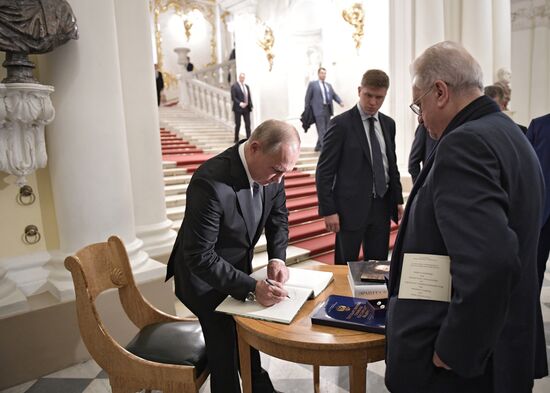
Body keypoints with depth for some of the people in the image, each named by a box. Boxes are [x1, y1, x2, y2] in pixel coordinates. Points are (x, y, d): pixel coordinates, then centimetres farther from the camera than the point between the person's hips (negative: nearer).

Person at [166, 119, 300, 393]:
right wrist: (252, 287, -34)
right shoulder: (211, 183, -36)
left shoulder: (271, 171, -15)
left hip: (238, 267, 6)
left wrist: (277, 257, -13)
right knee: (226, 348, 2)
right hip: (204, 276, -6)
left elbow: (278, 216, 1)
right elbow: (200, 257, -31)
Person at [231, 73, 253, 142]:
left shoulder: (246, 86, 15)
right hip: (238, 108, -5)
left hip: (246, 108, 5)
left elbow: (249, 97, 16)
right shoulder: (234, 86, -4)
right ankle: (236, 139, 13)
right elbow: (233, 97, -10)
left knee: (248, 124, 1)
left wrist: (250, 105, 3)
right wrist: (240, 103, -20)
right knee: (238, 124, 2)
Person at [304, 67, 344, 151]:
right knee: (322, 130, -10)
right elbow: (308, 97, 2)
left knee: (326, 129, 10)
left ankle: (318, 146, 23)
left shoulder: (329, 85, 19)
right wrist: (306, 111, -1)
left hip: (328, 110, 6)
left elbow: (334, 95, 12)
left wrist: (340, 102, -7)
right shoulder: (312, 84, 4)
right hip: (318, 110, -6)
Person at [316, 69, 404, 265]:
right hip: (352, 207, -5)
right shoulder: (341, 124, -9)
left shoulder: (388, 124, 9)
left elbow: (392, 165, 17)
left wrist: (398, 200, 11)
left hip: (382, 205, 6)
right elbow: (324, 171, -10)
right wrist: (328, 210, -13)